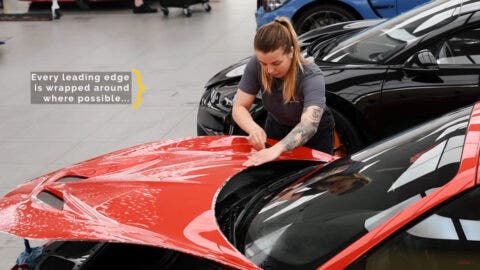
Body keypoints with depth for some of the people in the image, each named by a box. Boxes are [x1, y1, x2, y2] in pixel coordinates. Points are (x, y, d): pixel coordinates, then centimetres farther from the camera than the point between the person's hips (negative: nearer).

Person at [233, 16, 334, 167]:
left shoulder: (311, 75, -36)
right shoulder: (256, 66, -25)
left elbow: (309, 125, -50)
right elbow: (239, 107, -20)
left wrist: (277, 149, -67)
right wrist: (254, 129, -43)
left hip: (315, 136, -3)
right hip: (276, 127, 3)